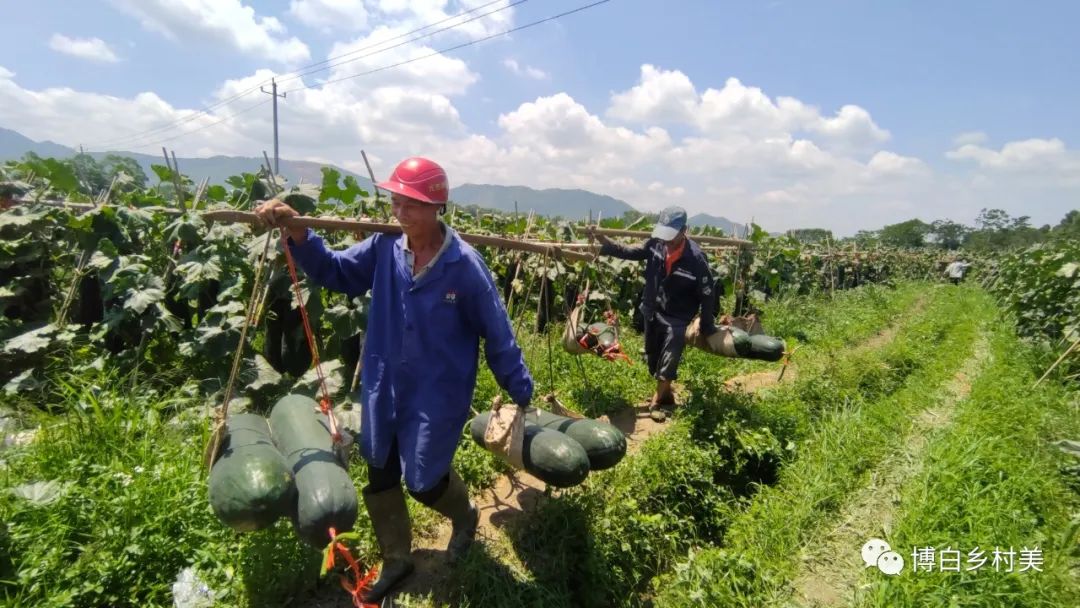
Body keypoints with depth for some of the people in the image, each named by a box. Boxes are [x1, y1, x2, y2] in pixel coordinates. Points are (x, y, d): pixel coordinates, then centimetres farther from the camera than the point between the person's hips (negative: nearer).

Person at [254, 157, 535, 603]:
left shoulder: (465, 264, -20)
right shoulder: (384, 247, -9)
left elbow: (496, 332, -13)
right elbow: (335, 272, 5)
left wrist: (520, 391, -6)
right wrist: (297, 234, -12)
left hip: (438, 394, -5)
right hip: (383, 387, 5)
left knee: (424, 481, 7)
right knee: (380, 475, 17)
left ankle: (465, 516, 45)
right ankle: (396, 559, 43)